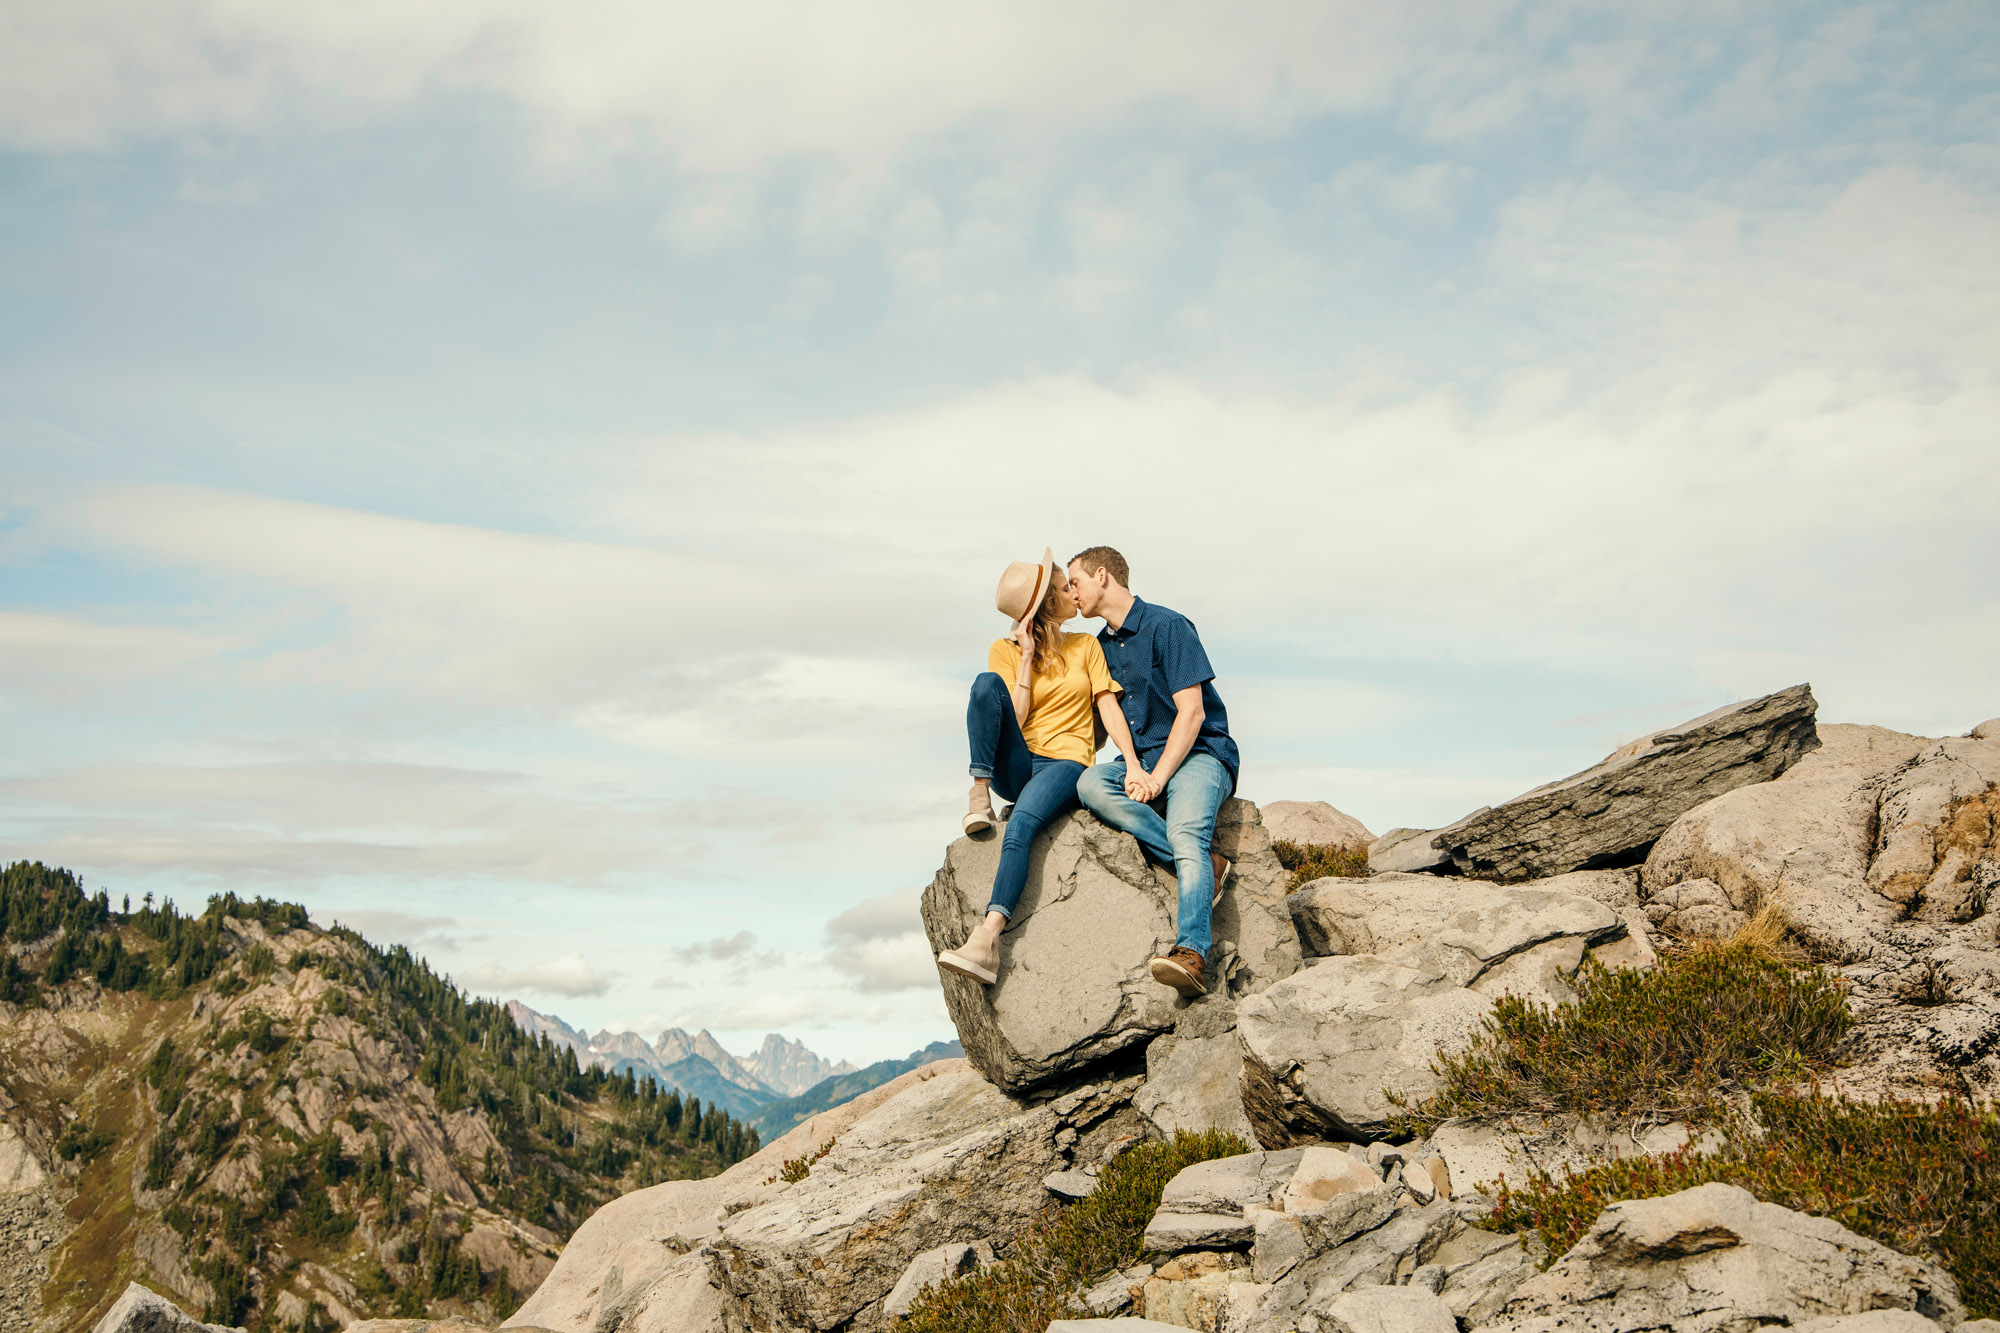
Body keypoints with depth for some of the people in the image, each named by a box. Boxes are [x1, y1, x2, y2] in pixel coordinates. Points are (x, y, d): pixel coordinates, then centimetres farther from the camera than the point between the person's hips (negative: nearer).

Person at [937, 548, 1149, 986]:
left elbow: (1109, 708, 3)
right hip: (1015, 766, 1)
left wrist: (1133, 764, -12)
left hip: (1066, 762, -1)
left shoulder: (1086, 646, 14)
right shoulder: (1004, 651, 8)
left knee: (1021, 824, -35)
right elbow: (1013, 720, -3)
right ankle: (980, 795, -23)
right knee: (986, 683, -25)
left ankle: (988, 939, -50)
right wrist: (1027, 656, -7)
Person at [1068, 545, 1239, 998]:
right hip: (1142, 760, 6)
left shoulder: (1166, 626, -5)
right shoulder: (1101, 647, 18)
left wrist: (1156, 778, -18)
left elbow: (1192, 712, -11)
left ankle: (1192, 954, -50)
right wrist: (1133, 771, -5)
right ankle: (1204, 865, -29)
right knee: (1090, 784, -27)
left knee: (1186, 832, -34)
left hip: (1199, 754, -6)